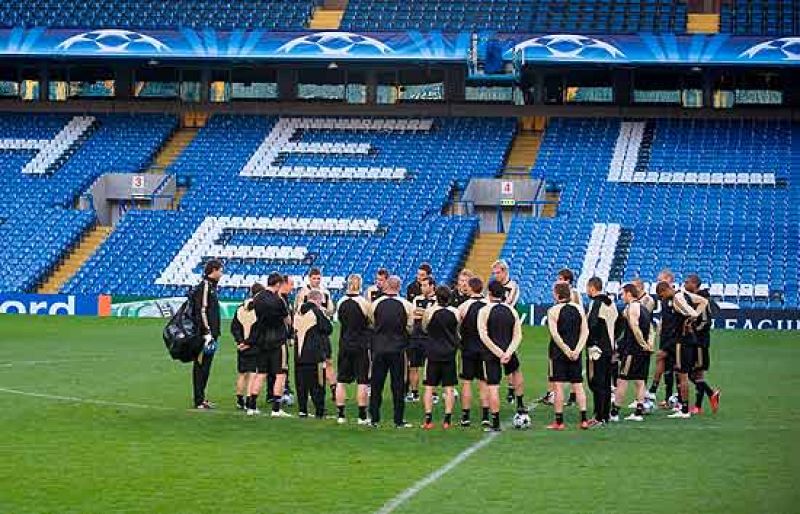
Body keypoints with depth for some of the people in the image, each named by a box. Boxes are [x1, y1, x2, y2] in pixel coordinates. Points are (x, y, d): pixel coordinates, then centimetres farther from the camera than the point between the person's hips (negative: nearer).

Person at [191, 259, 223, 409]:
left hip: (210, 334, 10)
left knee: (206, 366, 13)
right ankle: (199, 401, -6)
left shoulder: (212, 286, 18)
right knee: (201, 366, -7)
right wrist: (207, 333, -21)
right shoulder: (204, 286, -12)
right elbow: (201, 311, -19)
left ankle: (202, 398, 20)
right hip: (204, 334, -10)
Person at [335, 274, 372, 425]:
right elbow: (372, 322, -1)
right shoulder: (364, 302, -11)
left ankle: (340, 414, 9)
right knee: (362, 382, 1)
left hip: (344, 344, 3)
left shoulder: (341, 302, 0)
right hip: (361, 346, -3)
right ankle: (362, 416, 1)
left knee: (341, 381, 9)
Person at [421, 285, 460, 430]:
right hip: (449, 353, 1)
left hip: (433, 353, -1)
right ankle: (447, 420, 3)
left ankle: (428, 419, 0)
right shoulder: (455, 312, -5)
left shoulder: (429, 312, -9)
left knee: (429, 387, 5)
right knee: (449, 388, 5)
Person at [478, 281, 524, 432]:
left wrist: (498, 352, -13)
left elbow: (483, 336, -13)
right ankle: (520, 405, 29)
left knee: (493, 387, 0)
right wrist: (508, 352, -8)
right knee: (516, 371, 34)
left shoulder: (484, 311, -5)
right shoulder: (512, 311, 7)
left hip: (491, 353, -4)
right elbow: (518, 336, 0)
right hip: (508, 352, 4)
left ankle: (496, 423, 0)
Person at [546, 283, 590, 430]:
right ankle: (583, 420, 5)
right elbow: (585, 332, 1)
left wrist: (566, 350, -13)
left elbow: (555, 334, -15)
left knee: (558, 386, 0)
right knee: (578, 385, 9)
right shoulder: (578, 309, 6)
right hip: (575, 353, 4)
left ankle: (559, 421, 0)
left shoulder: (553, 311, -7)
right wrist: (577, 350, -5)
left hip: (559, 352, -4)